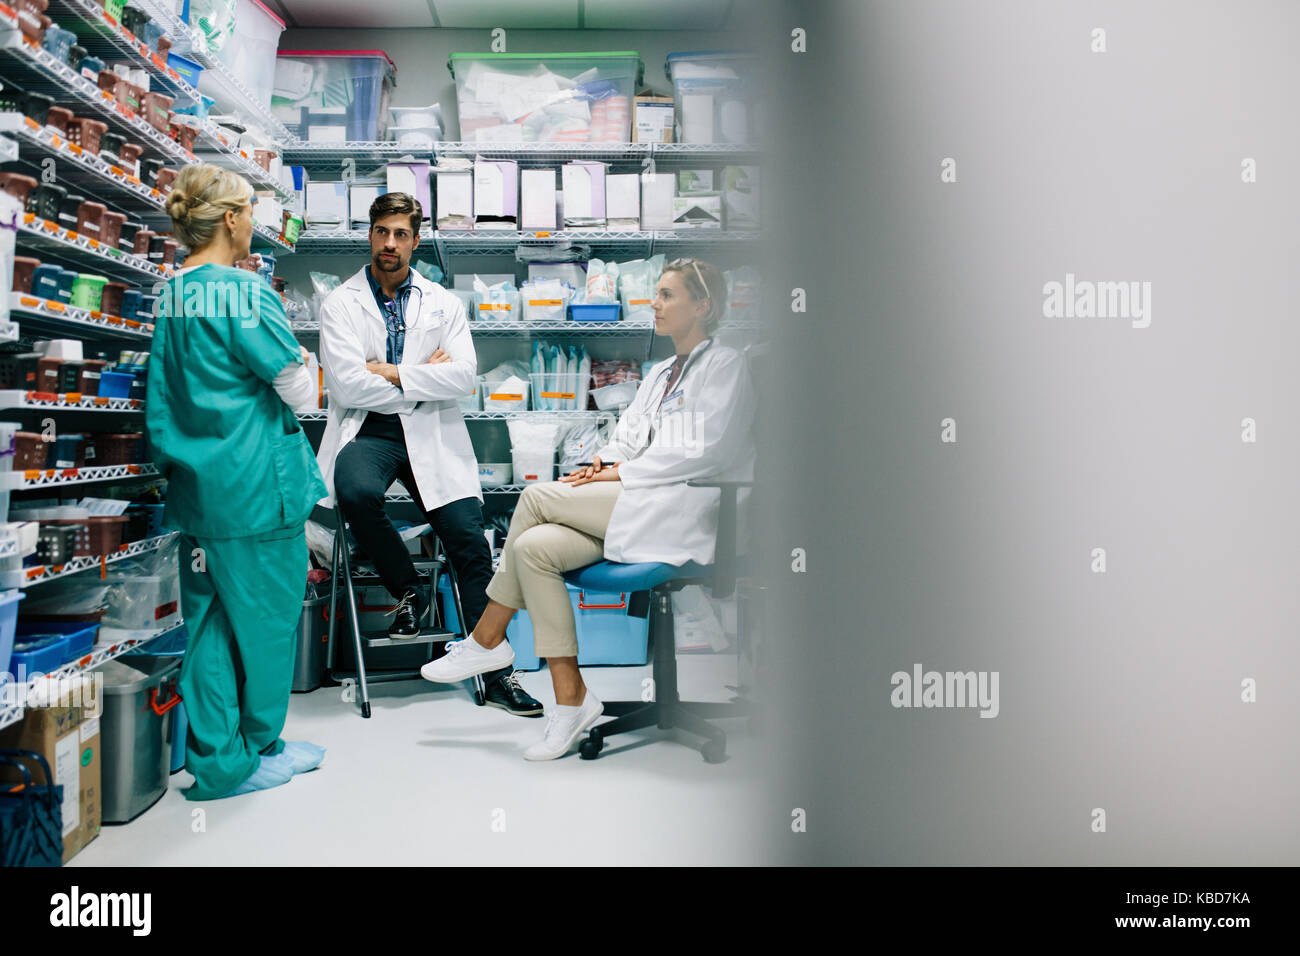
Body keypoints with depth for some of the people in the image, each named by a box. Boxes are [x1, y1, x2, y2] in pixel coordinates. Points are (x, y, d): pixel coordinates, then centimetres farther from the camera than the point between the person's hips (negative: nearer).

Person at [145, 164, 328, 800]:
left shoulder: (171, 294, 9)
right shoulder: (246, 291, -15)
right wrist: (298, 362, 6)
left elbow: (162, 400, 16)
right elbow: (301, 391, -10)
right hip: (256, 484, -8)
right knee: (264, 617, 7)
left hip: (197, 484, 8)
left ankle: (212, 758, 21)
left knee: (209, 620, 13)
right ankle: (253, 753, 21)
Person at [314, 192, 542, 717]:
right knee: (356, 491, -35)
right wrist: (425, 377, -4)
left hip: (430, 432, 1)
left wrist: (394, 373, -8)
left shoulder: (443, 303, 13)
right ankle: (407, 591, -6)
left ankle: (497, 672, -6)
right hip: (368, 431, -1)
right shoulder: (340, 303, 7)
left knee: (470, 540, -13)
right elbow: (346, 383, -8)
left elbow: (464, 376, -2)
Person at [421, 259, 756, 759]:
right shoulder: (660, 373, 27)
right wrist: (605, 460, -4)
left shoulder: (725, 365, 1)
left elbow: (704, 452, -11)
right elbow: (628, 436, 19)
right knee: (533, 546, -18)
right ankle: (570, 696, -11)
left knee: (538, 495, -17)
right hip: (637, 508, 8)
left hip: (685, 511, -8)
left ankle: (488, 638, -4)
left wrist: (620, 472, -12)